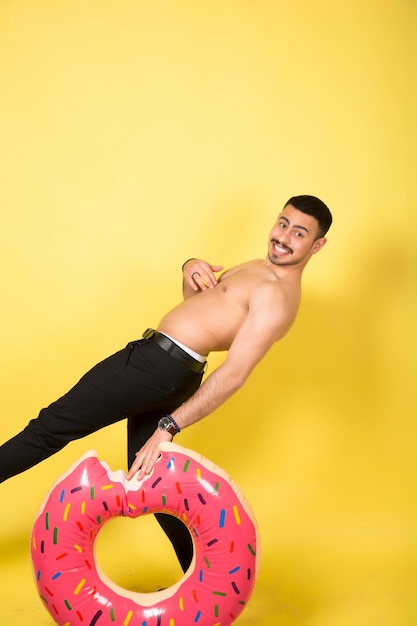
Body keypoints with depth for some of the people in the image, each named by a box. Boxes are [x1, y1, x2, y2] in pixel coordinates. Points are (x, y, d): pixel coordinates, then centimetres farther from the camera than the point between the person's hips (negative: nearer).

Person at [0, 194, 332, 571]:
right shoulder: (260, 270, 15)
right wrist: (191, 269, 0)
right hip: (161, 363, 10)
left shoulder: (278, 296, -16)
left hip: (161, 365, -10)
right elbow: (197, 299, 24)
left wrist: (169, 427, -25)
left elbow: (234, 373, -23)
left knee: (52, 427, -1)